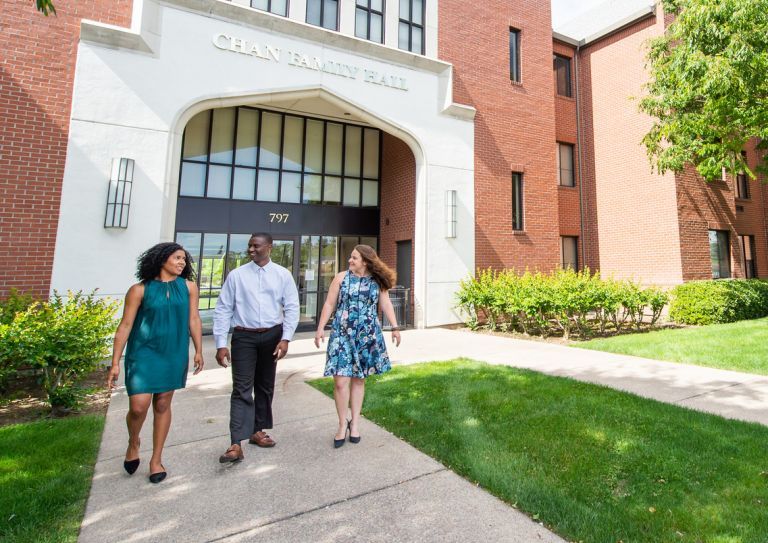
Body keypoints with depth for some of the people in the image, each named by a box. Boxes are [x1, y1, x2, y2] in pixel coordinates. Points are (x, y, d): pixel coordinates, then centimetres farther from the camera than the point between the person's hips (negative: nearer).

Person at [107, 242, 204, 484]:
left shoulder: (188, 286, 0)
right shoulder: (140, 290, -7)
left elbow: (193, 319, 3)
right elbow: (125, 326, -4)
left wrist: (198, 351, 2)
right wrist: (115, 363, -5)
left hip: (174, 355, 2)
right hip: (144, 353, -2)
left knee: (163, 405, 11)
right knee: (139, 406, -6)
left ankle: (156, 459, 28)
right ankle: (133, 442, 29)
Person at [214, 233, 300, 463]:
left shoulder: (282, 275, -1)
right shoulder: (236, 275, -2)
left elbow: (292, 308, -2)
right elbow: (223, 310, -2)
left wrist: (285, 338, -11)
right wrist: (221, 344, -6)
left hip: (272, 335, 2)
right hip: (244, 336, -2)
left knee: (265, 386, 14)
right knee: (242, 389, -4)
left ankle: (257, 431, 32)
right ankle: (236, 445, 2)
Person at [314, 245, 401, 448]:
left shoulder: (378, 281, 3)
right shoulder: (341, 277, 1)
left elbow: (385, 304, 4)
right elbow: (329, 304, 2)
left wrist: (395, 327, -5)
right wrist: (320, 328, -2)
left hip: (367, 336, 1)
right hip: (342, 335, -1)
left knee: (359, 379, 10)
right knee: (341, 381, -4)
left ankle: (354, 422, 24)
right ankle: (343, 424, 14)